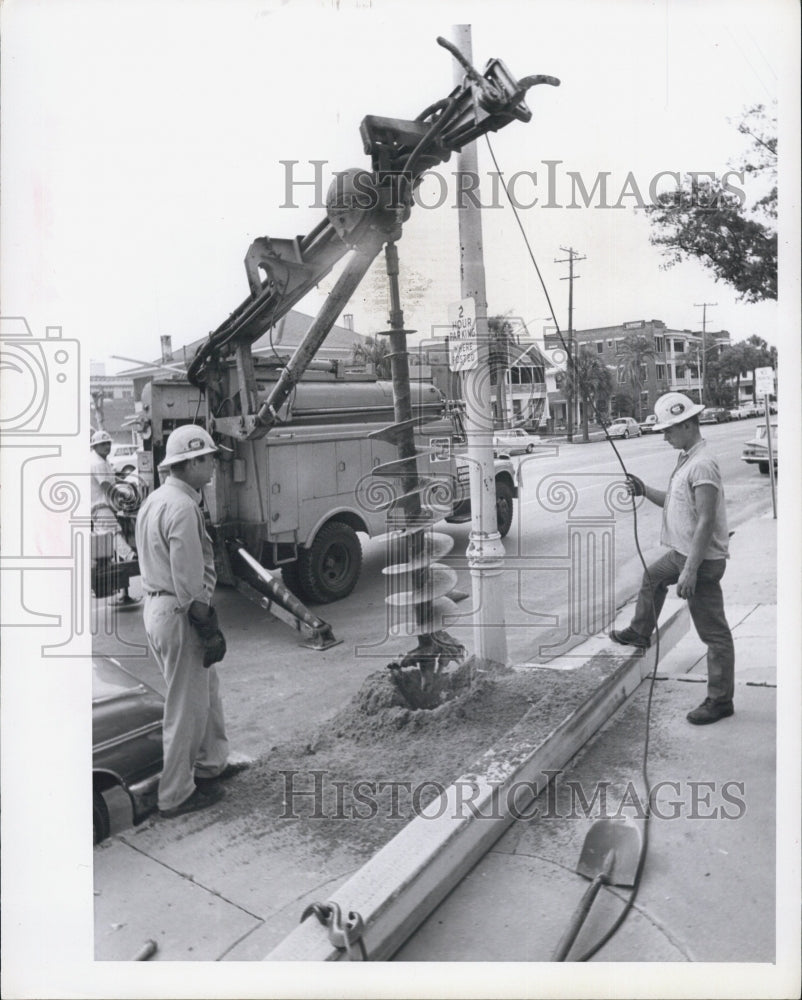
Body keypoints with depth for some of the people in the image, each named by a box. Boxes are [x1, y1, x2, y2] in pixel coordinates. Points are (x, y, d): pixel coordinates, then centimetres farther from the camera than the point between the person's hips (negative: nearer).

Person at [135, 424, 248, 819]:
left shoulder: (154, 500, 10)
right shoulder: (182, 507, -22)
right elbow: (190, 582, -24)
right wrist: (208, 627, -16)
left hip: (156, 606, 10)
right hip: (179, 615, -10)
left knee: (206, 687, 23)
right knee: (186, 708, 4)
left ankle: (211, 764, 39)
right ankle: (175, 795, 19)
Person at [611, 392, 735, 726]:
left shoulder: (702, 465, -23)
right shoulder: (686, 460, 8)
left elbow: (705, 521, -27)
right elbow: (674, 503, 18)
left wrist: (690, 571, -28)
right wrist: (646, 491, 2)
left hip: (702, 560, -10)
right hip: (682, 552, 11)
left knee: (713, 632, -1)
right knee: (652, 577, 31)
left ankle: (720, 700, 9)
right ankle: (640, 634, 51)